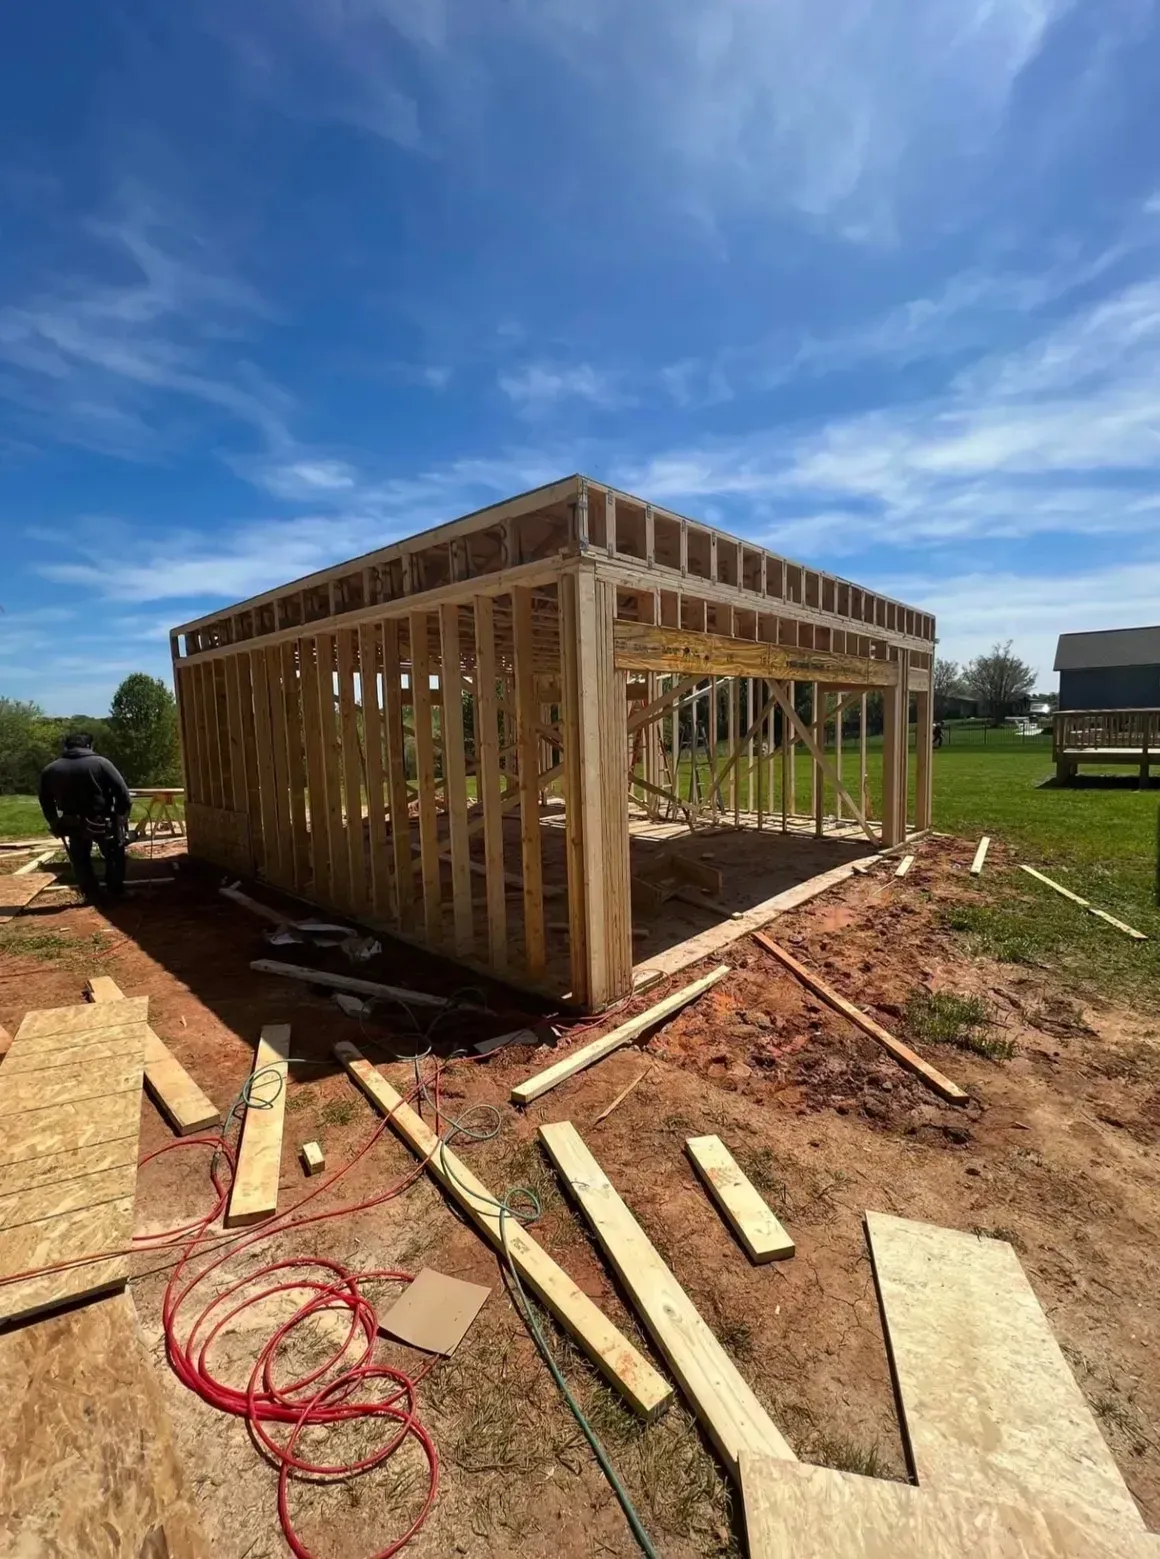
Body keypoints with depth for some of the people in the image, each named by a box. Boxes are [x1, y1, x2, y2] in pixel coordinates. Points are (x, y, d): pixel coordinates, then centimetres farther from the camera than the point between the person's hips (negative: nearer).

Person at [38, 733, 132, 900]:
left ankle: (92, 895, 27)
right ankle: (114, 891, 23)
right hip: (103, 823, -3)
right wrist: (121, 817, 2)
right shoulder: (101, 763, -9)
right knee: (114, 855, 19)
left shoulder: (51, 770, 5)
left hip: (73, 826, 3)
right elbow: (123, 794, -12)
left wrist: (55, 825, 25)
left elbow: (46, 803, 13)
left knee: (81, 861, 22)